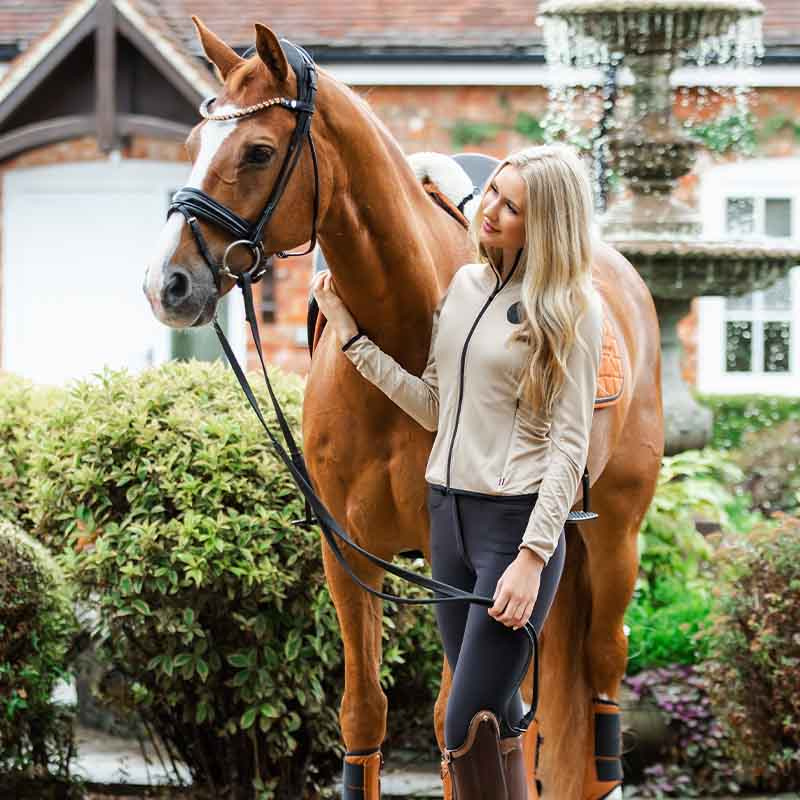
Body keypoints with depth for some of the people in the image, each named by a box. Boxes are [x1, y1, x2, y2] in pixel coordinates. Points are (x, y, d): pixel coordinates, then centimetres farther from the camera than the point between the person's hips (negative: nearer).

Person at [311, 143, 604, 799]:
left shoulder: (572, 312, -10)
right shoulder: (464, 285, 10)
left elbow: (569, 443, -12)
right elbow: (435, 408, 13)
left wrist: (532, 556, -19)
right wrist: (353, 338, 10)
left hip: (516, 523, -7)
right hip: (448, 515, 7)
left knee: (468, 732, -11)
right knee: (496, 720, 15)